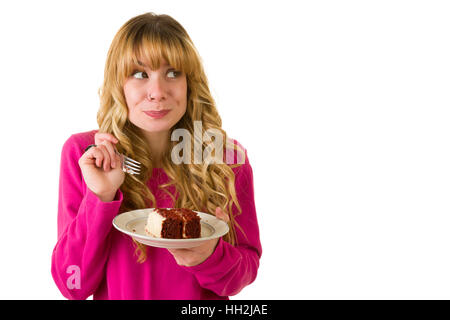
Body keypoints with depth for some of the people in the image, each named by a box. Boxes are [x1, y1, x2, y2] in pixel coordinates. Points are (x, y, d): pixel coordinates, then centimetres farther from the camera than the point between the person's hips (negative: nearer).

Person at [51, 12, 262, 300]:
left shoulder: (228, 156, -10)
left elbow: (247, 269, -4)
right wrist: (101, 198, -24)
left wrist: (210, 255, -24)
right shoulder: (81, 153, -10)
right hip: (114, 296, 0)